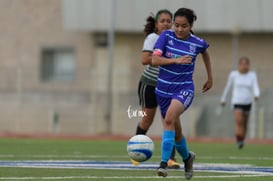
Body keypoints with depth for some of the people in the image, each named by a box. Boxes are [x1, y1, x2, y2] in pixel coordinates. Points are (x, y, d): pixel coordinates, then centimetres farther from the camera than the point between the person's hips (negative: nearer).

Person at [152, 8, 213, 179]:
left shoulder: (198, 43, -6)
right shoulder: (166, 36, -7)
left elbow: (205, 54, 19)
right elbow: (155, 60, -17)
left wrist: (210, 78, 23)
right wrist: (176, 60, -30)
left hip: (185, 89, -3)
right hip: (164, 89, 3)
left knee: (169, 119, -31)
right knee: (176, 132, 13)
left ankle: (164, 163, -32)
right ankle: (187, 157, 45)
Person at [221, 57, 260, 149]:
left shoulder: (252, 75, 0)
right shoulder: (233, 74, -2)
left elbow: (256, 87, -8)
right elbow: (228, 87, 10)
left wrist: (256, 95, -30)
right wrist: (223, 99, 17)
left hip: (247, 102, 2)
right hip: (237, 102, -2)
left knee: (244, 124, 11)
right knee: (239, 121, -21)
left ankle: (242, 141, 28)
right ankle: (239, 141, -23)